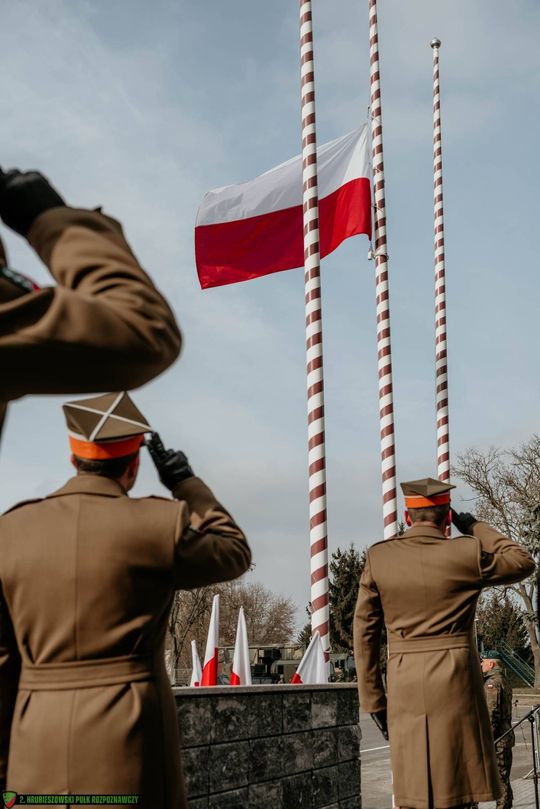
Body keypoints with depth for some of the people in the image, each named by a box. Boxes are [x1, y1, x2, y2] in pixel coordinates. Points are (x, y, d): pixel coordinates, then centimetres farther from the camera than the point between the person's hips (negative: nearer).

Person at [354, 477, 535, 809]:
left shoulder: (378, 557, 0)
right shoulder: (467, 553, -7)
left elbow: (365, 633, 3)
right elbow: (523, 562, 11)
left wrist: (374, 700, 10)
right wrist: (476, 528, 16)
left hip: (404, 686, 2)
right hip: (457, 680, -2)